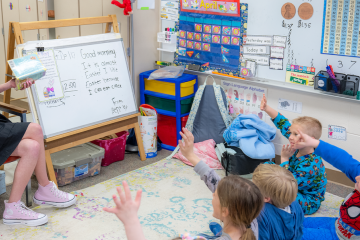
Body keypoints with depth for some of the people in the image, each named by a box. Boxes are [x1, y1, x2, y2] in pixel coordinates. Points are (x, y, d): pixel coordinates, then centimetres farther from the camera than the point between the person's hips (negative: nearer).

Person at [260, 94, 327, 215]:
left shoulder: (311, 165, -34)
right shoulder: (299, 148, -11)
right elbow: (283, 123, -5)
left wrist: (284, 159, -28)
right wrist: (267, 108, -11)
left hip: (308, 203, -9)